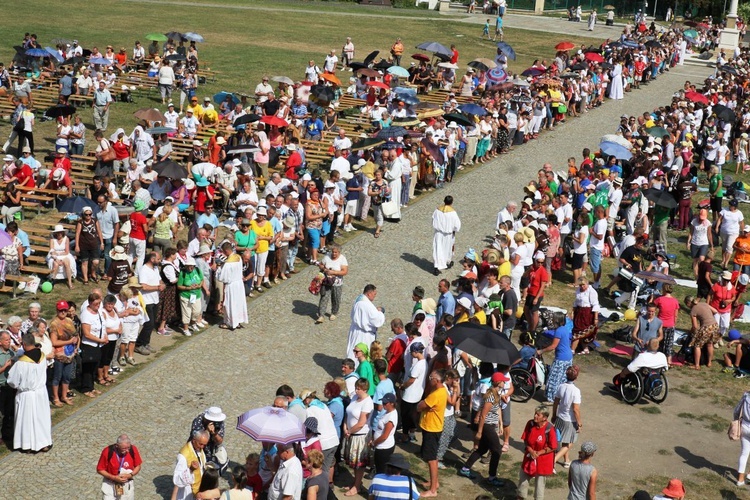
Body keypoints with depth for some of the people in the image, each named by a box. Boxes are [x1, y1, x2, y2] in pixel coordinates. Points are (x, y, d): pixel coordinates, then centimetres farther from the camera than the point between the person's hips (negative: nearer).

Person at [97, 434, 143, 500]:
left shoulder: (133, 450, -15)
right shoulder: (107, 451, -21)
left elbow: (138, 466, 0)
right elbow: (100, 470, -10)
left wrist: (130, 475, -18)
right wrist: (114, 477, -22)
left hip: (127, 485, 2)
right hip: (110, 485, -2)